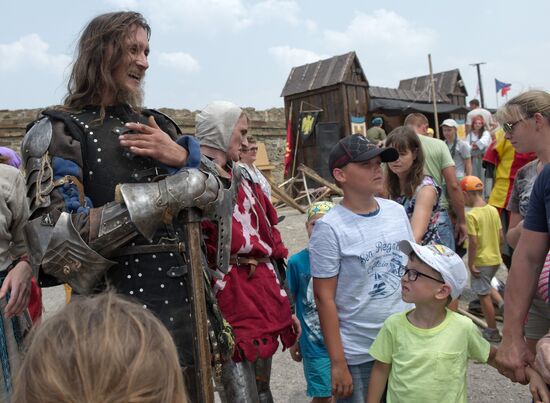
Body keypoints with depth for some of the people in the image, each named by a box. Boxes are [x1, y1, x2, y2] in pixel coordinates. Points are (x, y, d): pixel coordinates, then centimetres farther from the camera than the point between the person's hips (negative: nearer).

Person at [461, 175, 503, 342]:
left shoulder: (471, 215, -18)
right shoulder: (493, 210, 2)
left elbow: (473, 242, -21)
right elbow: (501, 236, 6)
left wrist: (470, 264, -14)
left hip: (481, 261, -7)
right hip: (496, 259, 7)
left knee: (484, 295, 4)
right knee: (487, 289, 27)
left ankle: (493, 332, 12)